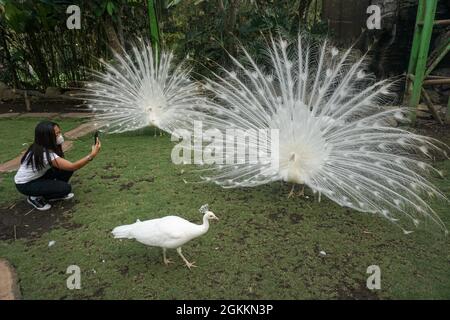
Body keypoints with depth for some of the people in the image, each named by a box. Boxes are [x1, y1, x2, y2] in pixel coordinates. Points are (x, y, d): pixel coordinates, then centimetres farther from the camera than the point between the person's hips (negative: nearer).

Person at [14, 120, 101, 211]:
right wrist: (92, 154, -42)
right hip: (25, 184, -8)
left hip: (38, 177, 8)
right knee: (66, 188, -22)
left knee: (66, 169, -10)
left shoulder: (47, 147, -10)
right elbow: (72, 166, -39)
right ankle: (36, 198, 2)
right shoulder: (45, 154, -35)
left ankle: (55, 194, 11)